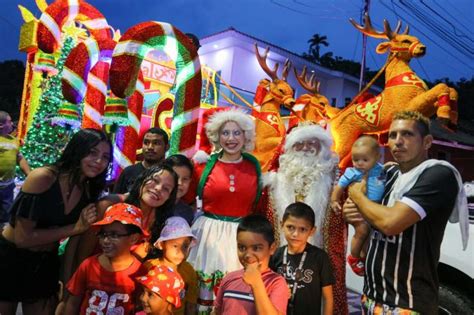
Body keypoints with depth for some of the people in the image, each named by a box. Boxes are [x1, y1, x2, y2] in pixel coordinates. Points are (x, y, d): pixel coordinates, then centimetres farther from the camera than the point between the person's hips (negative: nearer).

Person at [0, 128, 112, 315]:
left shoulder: (90, 192, -5)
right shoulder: (42, 178, -23)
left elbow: (75, 240, 5)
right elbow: (23, 238, -24)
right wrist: (75, 228, -25)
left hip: (46, 265, 5)